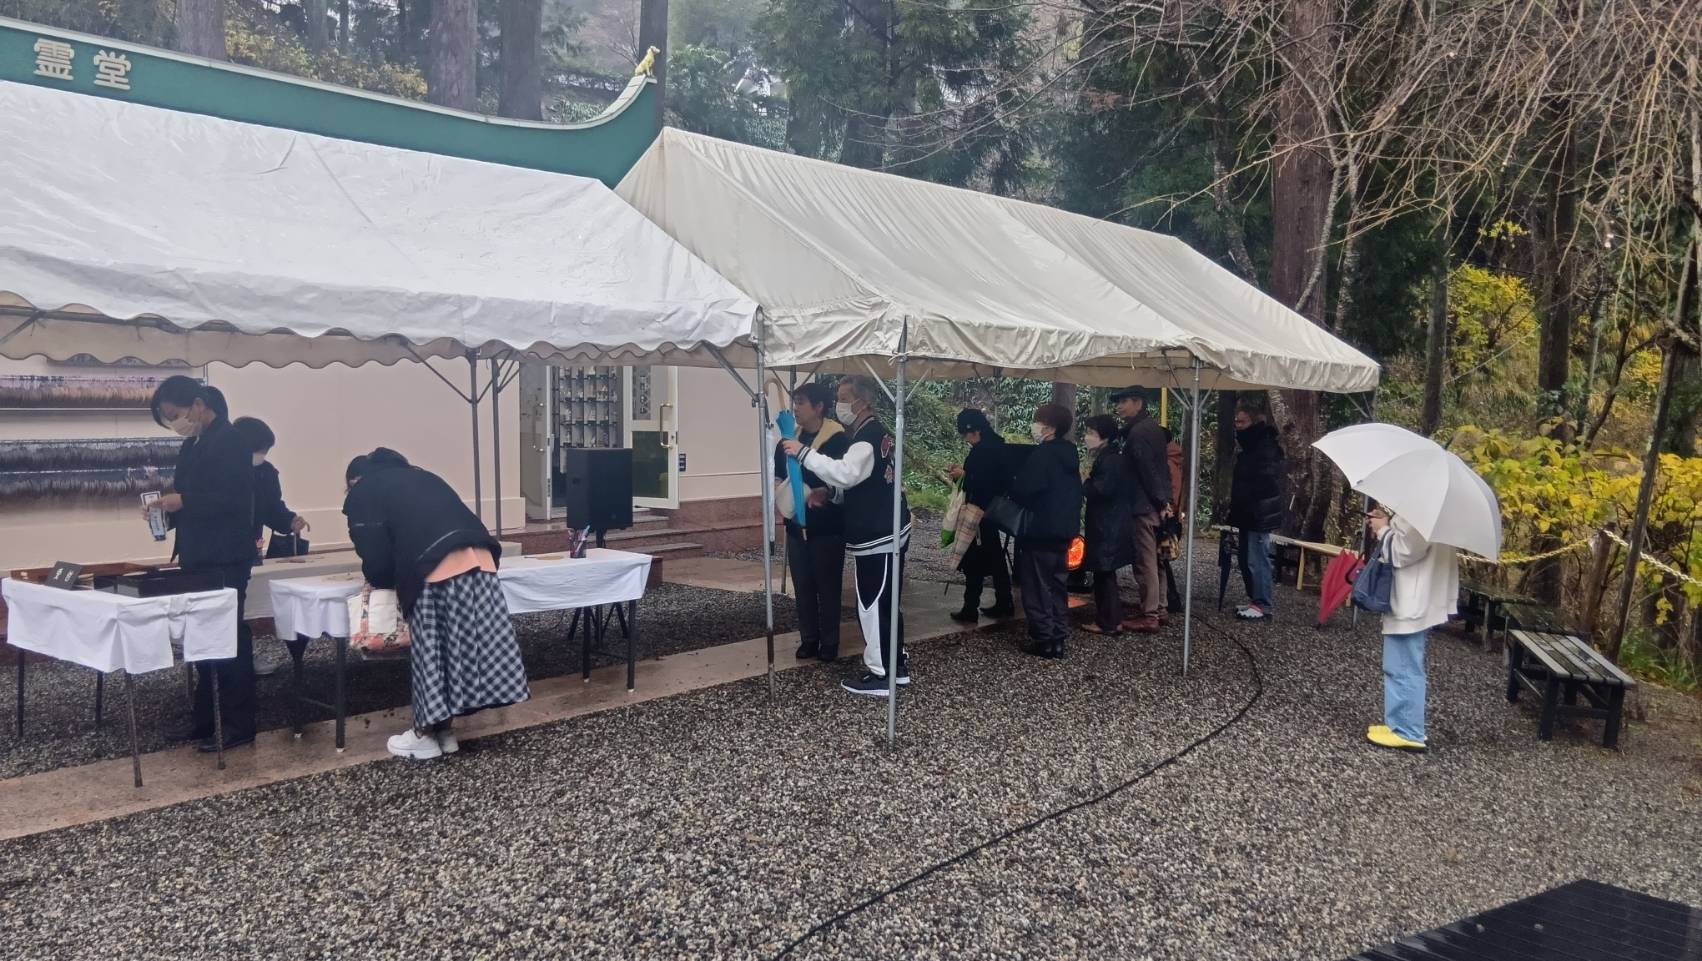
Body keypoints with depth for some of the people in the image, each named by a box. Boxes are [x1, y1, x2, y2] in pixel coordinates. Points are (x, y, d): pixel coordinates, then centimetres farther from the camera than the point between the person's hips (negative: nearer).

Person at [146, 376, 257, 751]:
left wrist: (182, 501, -23)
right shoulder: (192, 445, 15)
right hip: (198, 559, 9)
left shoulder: (229, 441, -13)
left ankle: (238, 725, 4)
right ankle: (205, 719, 22)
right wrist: (167, 508, 2)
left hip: (225, 561, -9)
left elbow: (234, 499, -22)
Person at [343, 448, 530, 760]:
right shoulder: (420, 476, 32)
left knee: (431, 650, 5)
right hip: (479, 559, 6)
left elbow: (375, 556, 6)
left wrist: (383, 581, 28)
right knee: (466, 644, 11)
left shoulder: (362, 494, 13)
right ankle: (445, 729, 21)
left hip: (436, 571, -6)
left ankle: (427, 735, 17)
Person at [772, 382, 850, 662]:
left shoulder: (838, 439, -10)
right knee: (803, 585, 10)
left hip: (827, 526, -5)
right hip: (797, 525, 6)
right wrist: (781, 492, -2)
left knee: (828, 586, 3)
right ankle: (808, 639, 21)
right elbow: (776, 474, 17)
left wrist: (825, 493, -27)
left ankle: (829, 643, 14)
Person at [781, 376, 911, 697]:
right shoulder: (875, 434, 15)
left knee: (872, 606, -2)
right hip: (887, 534, 10)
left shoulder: (869, 438, -18)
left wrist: (804, 453, -33)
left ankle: (879, 675, 6)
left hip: (876, 539, -10)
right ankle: (897, 666, 26)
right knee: (887, 604, 17)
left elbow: (846, 473, -36)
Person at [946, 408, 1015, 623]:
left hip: (981, 512, -10)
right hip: (992, 510, 10)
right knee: (994, 558, 15)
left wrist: (964, 474, -12)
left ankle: (970, 609, 0)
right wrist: (962, 474, 8)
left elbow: (987, 482, -25)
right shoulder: (996, 446, 11)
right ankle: (1004, 604, 22)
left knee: (974, 561, -4)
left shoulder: (985, 450, -19)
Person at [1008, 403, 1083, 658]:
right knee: (1057, 584, 13)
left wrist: (1010, 483, 0)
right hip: (1065, 529, 8)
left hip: (1041, 530, -8)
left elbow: (1022, 489, -21)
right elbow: (1076, 491, 17)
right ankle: (1058, 638, 16)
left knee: (1037, 587, 0)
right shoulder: (1070, 454, 10)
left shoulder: (1042, 454, -17)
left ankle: (1043, 640, 1)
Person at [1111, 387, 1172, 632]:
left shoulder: (1137, 432, -15)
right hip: (1158, 503, 10)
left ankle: (1149, 615, -4)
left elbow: (1148, 470, -19)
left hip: (1145, 505, -10)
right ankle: (1160, 608, 20)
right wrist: (1164, 500, 16)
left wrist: (1160, 500, -15)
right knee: (1155, 557, 15)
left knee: (1145, 560, -6)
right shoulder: (1153, 427, 15)